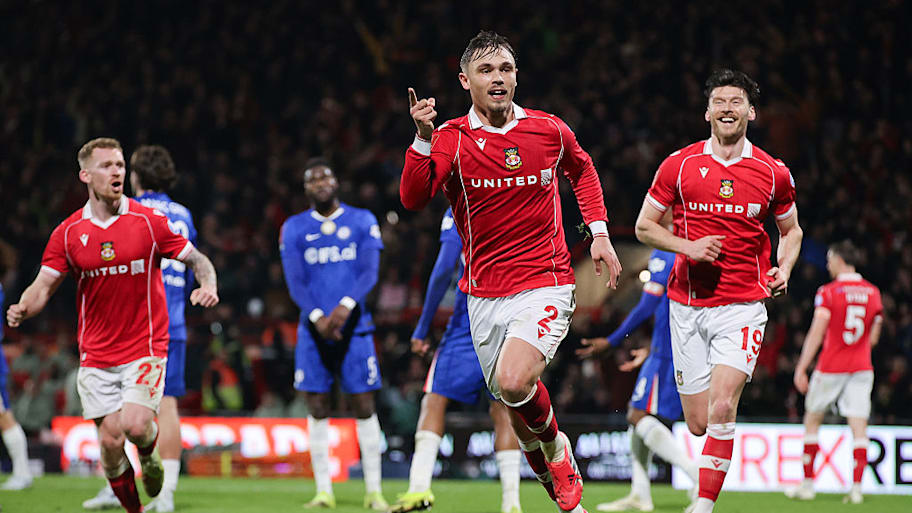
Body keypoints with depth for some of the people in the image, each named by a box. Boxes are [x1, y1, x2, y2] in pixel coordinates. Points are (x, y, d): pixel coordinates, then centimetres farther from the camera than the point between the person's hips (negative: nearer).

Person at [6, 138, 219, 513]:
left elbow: (198, 260, 2)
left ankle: (150, 451, 18)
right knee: (110, 440, -4)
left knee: (136, 426, -18)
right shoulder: (68, 233, 0)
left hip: (145, 347, -2)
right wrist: (23, 309, -23)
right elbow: (43, 285, -1)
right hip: (96, 353, 2)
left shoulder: (150, 221, -4)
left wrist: (207, 286, -20)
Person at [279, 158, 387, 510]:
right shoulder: (294, 228, 7)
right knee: (317, 408, 0)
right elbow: (295, 281, -1)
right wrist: (317, 317, -18)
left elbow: (369, 273, -5)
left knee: (364, 406, -2)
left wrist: (346, 306, -23)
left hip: (354, 326, -1)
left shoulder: (362, 221, 5)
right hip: (313, 328, 1)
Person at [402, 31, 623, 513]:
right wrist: (423, 139, -31)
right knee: (517, 412, 7)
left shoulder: (550, 130, -1)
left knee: (514, 382, -25)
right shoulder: (451, 138, -4)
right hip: (484, 294, 2)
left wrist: (599, 233, 12)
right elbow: (413, 198, -19)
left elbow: (582, 169, 21)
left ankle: (555, 445, 5)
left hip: (545, 284, -2)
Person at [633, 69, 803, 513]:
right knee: (699, 423, 2)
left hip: (743, 305, -1)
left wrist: (784, 269, -1)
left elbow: (791, 230, 19)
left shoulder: (774, 174, 3)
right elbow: (644, 226, 8)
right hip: (687, 305, 1)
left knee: (722, 409, -20)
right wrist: (688, 246, -9)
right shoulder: (679, 165, 1)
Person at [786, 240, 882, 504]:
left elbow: (816, 333, -14)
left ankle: (808, 483, 12)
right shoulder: (873, 292, 5)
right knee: (859, 428, 0)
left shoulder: (828, 292, -9)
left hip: (831, 366, -3)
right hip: (862, 368, 3)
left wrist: (801, 368, -12)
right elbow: (873, 337, 10)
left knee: (812, 421, 11)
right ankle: (856, 487, -8)